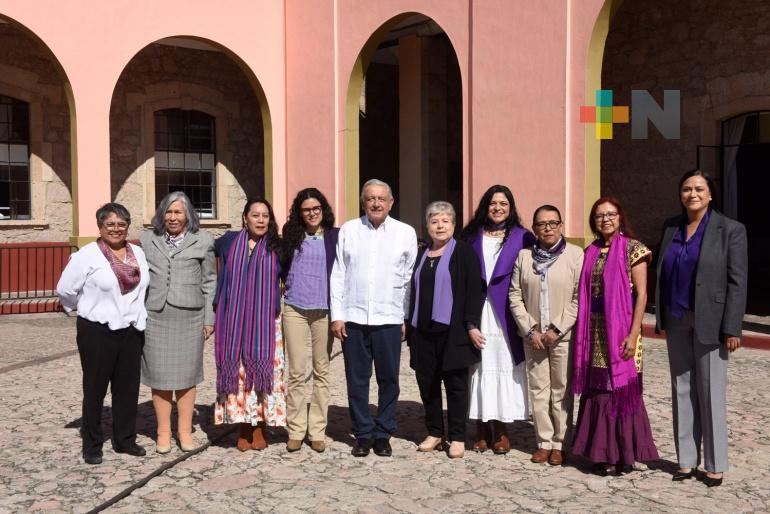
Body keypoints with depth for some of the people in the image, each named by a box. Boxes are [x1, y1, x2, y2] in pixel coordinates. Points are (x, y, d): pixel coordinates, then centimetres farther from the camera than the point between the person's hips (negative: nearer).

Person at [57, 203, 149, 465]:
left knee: (128, 387, 10)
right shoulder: (87, 255, -10)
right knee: (95, 389, 6)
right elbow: (65, 289, -5)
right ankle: (91, 445, 17)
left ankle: (125, 439, 24)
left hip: (131, 330, 5)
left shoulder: (138, 253, 6)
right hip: (97, 331, -5)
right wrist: (87, 309, 7)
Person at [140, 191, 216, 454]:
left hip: (189, 317, -1)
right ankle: (163, 432, 18)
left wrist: (209, 318, 2)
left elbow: (209, 282, 6)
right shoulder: (147, 239, 10)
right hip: (155, 317, 1)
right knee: (159, 376, 5)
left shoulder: (202, 241, 5)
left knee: (186, 376, 6)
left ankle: (185, 430, 19)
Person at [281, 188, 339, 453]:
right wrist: (281, 296, 6)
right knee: (296, 372, 2)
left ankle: (317, 431, 13)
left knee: (321, 372, 5)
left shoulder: (335, 236, 2)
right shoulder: (292, 237, 6)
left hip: (324, 311, -1)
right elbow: (281, 268, 14)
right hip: (295, 309, 1)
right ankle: (296, 430, 11)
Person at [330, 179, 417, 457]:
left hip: (389, 319, 0)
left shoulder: (406, 233, 3)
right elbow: (338, 275, 5)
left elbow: (410, 279, 4)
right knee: (357, 380, 8)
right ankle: (362, 434, 22)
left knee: (388, 380, 6)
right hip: (353, 319, 1)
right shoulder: (348, 230, 5)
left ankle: (383, 434, 21)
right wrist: (337, 315, 0)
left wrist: (408, 318, 1)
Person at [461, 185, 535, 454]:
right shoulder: (471, 236, 9)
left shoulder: (522, 237, 5)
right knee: (479, 368, 2)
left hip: (506, 317, -1)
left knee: (504, 368, 1)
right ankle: (482, 428, 11)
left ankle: (500, 429, 12)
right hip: (476, 316, 1)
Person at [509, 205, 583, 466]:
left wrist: (557, 329, -11)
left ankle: (559, 443, 13)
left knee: (561, 390, 2)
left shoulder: (576, 255, -3)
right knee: (538, 389, 7)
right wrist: (530, 330, -4)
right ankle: (544, 442, 17)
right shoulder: (524, 256, 5)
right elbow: (515, 296, 4)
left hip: (563, 335, -3)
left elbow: (580, 298, -7)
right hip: (533, 336, 3)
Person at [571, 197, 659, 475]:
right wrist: (583, 333, 6)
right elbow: (584, 294, 12)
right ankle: (602, 452, 18)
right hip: (594, 330, 5)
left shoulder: (633, 249, -4)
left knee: (623, 387, 1)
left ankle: (626, 453, 14)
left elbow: (641, 294, -8)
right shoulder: (590, 252, 11)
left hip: (621, 329, -5)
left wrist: (633, 333, -15)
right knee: (598, 389, 7)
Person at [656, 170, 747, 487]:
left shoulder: (730, 230, -6)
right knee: (682, 390, 9)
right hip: (677, 320, 5)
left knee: (710, 393, 1)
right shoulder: (671, 226, 8)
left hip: (709, 321, -4)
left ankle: (715, 465, 14)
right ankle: (687, 460, 19)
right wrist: (661, 316, 5)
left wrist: (732, 329, -13)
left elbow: (737, 282, -8)